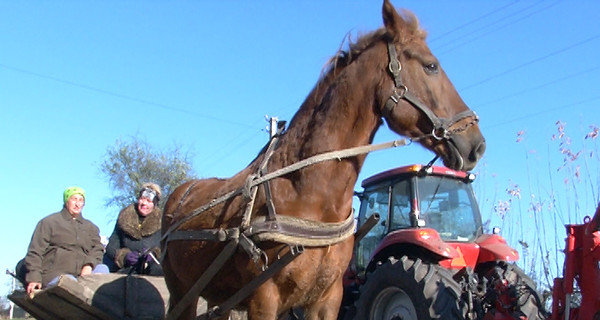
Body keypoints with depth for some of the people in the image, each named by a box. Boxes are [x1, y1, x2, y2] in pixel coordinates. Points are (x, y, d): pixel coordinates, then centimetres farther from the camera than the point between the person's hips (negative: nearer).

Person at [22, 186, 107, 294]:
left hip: (82, 273, 4)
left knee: (102, 269, -28)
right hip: (55, 274, -4)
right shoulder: (50, 222, 15)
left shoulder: (90, 227, 28)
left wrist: (89, 264, -9)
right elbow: (35, 251, 8)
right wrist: (34, 276, -6)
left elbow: (97, 248, 14)